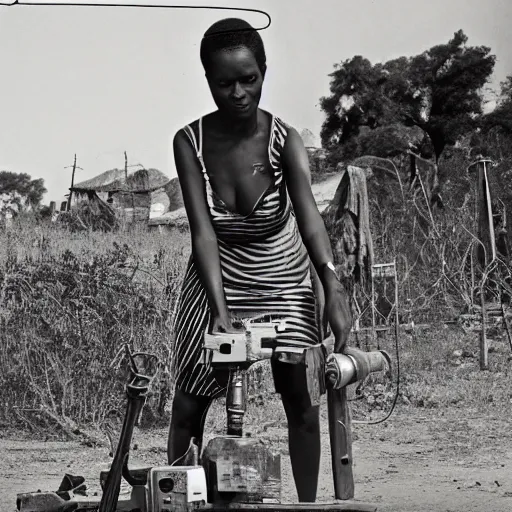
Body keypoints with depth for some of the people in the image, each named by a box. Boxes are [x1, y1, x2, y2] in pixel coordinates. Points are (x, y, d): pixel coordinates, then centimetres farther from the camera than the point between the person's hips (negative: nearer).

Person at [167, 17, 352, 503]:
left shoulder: (284, 141, -21)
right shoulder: (190, 143, -19)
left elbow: (309, 216, -35)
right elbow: (203, 231, -24)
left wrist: (332, 286, -51)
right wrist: (221, 310, -35)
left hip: (283, 278, -1)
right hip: (217, 278, 1)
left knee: (298, 395, -4)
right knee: (189, 403, 1)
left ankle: (308, 504, 5)